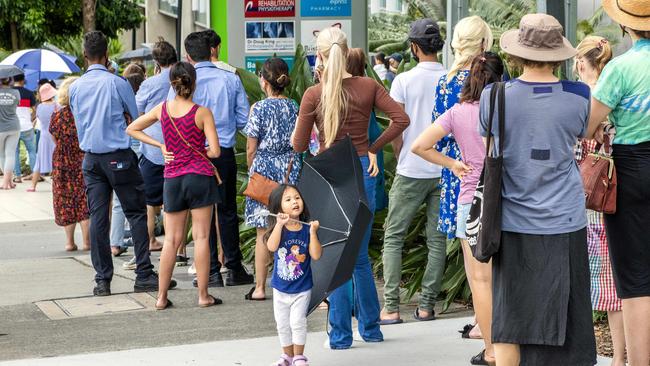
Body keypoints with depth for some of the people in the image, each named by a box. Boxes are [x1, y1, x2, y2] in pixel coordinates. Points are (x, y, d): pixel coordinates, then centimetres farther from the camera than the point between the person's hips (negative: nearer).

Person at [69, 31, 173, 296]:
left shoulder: (75, 87, 5)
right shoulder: (117, 83, -9)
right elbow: (137, 117, 4)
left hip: (90, 158, 4)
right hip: (119, 157, -4)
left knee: (97, 218, 5)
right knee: (136, 214, 2)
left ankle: (102, 280, 5)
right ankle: (144, 276, -2)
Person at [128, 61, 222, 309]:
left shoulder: (162, 109, 1)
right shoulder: (202, 113, -10)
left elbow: (131, 129, 12)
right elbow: (215, 151, -12)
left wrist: (159, 145, 8)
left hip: (173, 179, 3)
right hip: (200, 176, -3)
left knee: (172, 239, 9)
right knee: (201, 236, 2)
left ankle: (162, 297, 9)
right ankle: (203, 295, 4)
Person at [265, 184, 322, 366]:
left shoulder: (307, 230, -7)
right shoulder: (278, 230, -7)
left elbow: (316, 255, -15)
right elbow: (272, 247, -27)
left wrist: (313, 232, -23)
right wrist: (280, 224, -33)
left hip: (302, 289, -1)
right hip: (280, 288, 2)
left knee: (298, 322, -6)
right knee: (283, 324, 10)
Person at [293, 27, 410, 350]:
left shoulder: (313, 95, -9)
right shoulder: (368, 87, -1)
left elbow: (299, 146, -5)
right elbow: (401, 119, -9)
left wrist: (301, 124, 15)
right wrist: (374, 148, 0)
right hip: (362, 170, 3)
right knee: (360, 256, 17)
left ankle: (340, 334, 7)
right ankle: (370, 328, 23)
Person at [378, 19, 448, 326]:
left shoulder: (403, 81, -7)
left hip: (411, 171, -2)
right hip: (445, 171, 3)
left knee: (393, 237, 6)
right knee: (437, 239, 9)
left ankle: (391, 307, 0)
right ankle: (427, 305, 9)